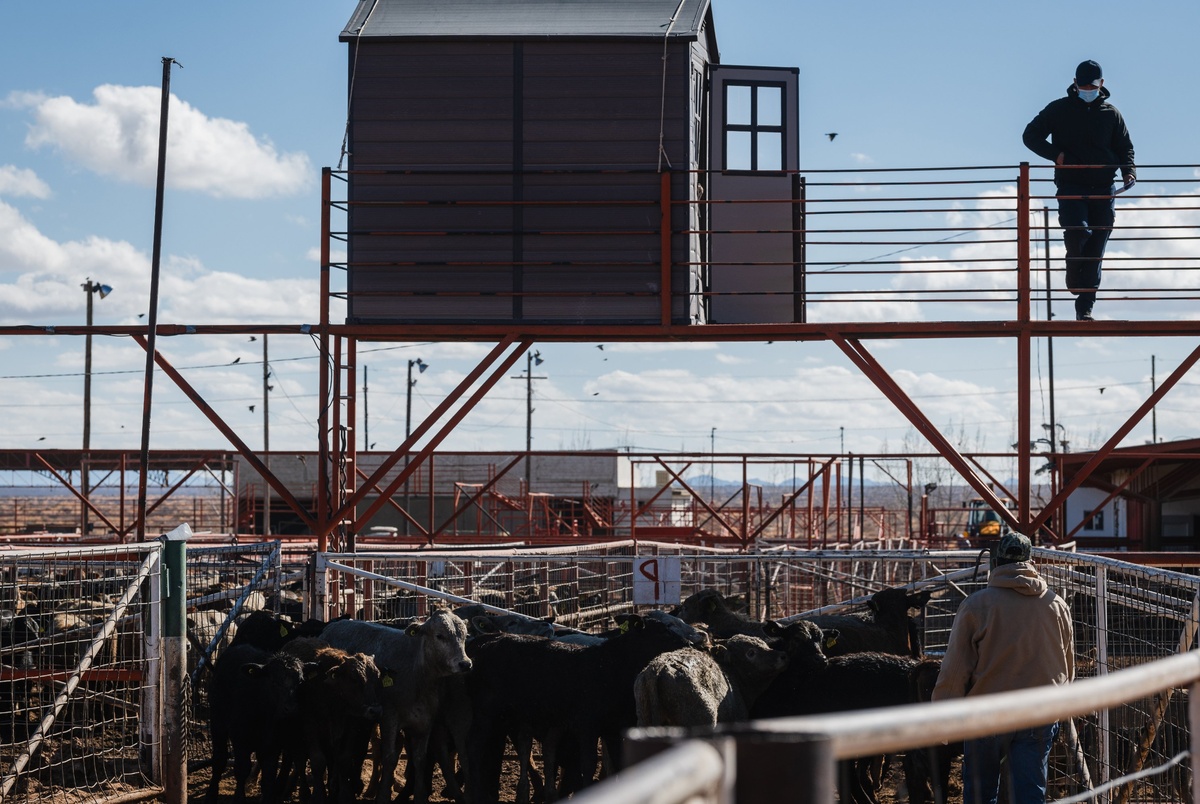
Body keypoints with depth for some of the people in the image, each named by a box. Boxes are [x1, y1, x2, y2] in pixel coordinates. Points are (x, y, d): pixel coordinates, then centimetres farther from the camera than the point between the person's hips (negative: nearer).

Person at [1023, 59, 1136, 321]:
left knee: (1096, 249, -1)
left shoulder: (1111, 114, 12)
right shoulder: (1059, 110, 6)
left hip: (1102, 189, 2)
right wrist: (1055, 154, -10)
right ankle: (1074, 271, 4)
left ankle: (1085, 307, 4)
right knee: (1077, 230, -26)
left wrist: (1128, 171, -4)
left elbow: (1125, 147, 17)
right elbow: (1030, 135, 7)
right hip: (1070, 186, -2)